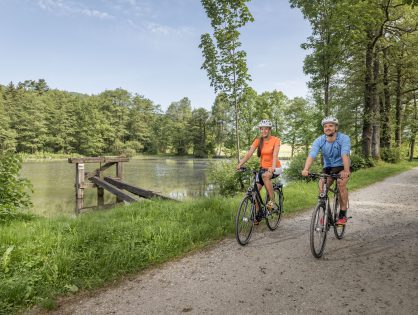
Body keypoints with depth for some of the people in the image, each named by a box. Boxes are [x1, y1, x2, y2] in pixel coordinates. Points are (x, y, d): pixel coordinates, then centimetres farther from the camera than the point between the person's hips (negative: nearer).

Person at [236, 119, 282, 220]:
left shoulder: (275, 140, -11)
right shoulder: (258, 141, -1)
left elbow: (275, 155, -25)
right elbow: (249, 153, -12)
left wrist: (273, 167, -43)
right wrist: (240, 164, -28)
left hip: (275, 168, -4)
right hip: (263, 168, 4)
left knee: (265, 175, -36)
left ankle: (272, 200, -20)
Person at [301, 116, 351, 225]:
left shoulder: (344, 138, -21)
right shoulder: (319, 140, -15)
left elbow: (345, 155, -35)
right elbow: (311, 155, -29)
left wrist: (346, 171, -51)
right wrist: (306, 169, -46)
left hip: (342, 167, -2)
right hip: (328, 167, 3)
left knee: (341, 184, -27)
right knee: (321, 187, -17)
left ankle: (343, 214, -13)